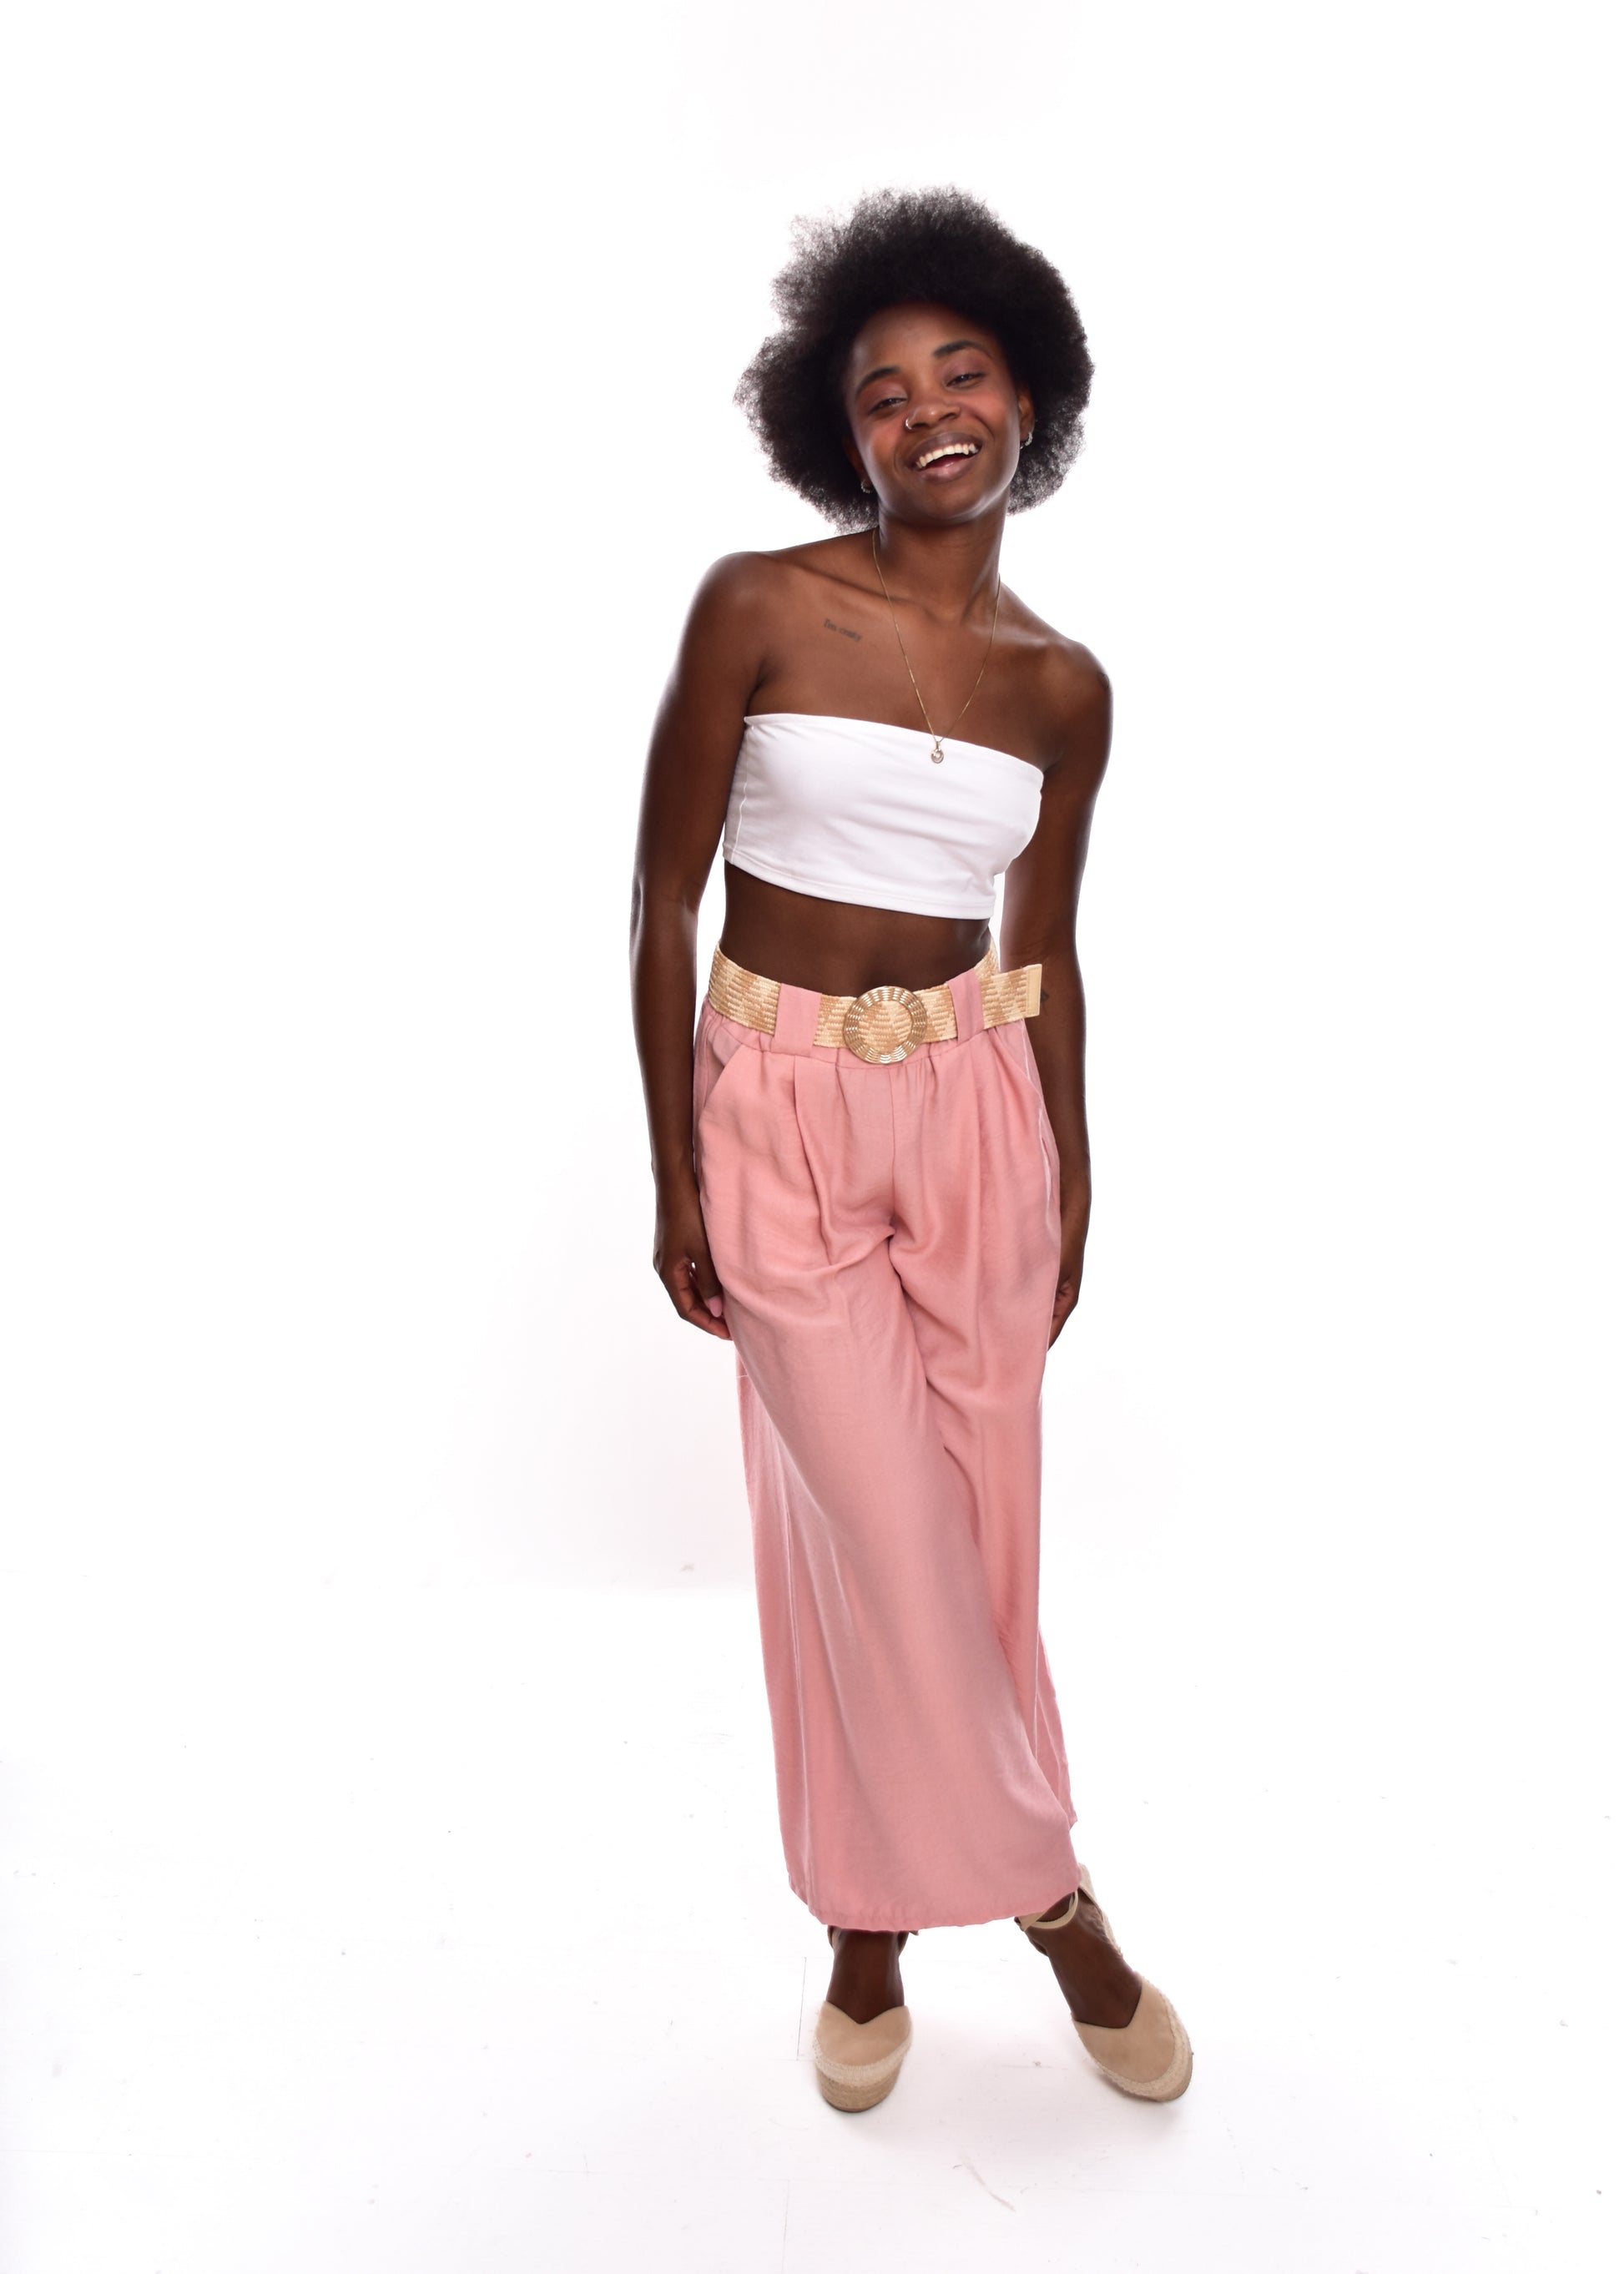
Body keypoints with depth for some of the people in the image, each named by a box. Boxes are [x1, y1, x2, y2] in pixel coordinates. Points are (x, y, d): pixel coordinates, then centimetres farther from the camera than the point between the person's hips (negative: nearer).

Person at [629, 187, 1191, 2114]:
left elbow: (1044, 951, 10)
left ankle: (880, 1907, 36)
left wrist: (1071, 1188, 12)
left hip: (975, 1110, 3)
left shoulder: (1063, 687, 3)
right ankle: (1043, 1881, 28)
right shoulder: (758, 606, -7)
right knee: (877, 1533, 1)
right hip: (779, 1113, -3)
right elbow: (662, 896, -6)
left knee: (969, 1524, 10)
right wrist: (673, 1175, -7)